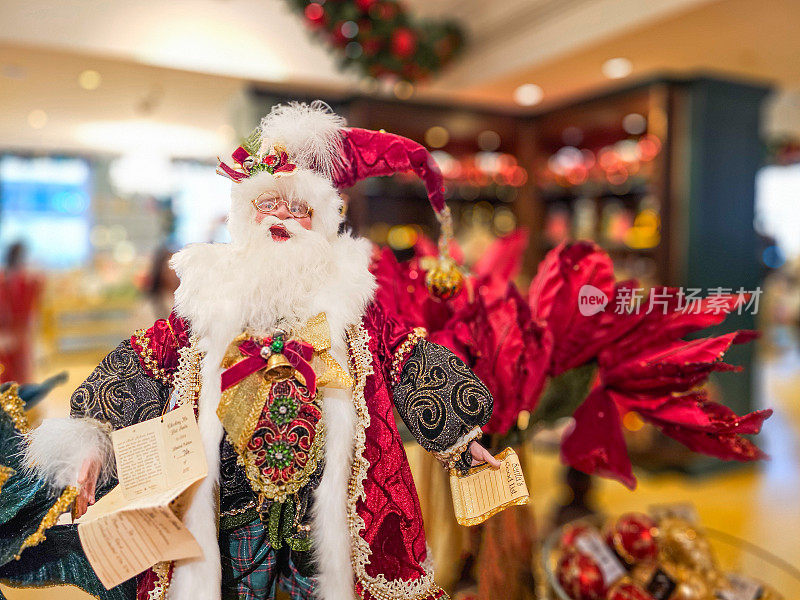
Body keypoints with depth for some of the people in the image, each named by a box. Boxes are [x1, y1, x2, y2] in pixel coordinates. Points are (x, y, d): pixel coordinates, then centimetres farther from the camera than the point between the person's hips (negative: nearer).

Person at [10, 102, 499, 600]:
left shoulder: (346, 292, 1)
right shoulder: (215, 289, 2)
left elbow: (406, 357, 0)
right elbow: (145, 359, 2)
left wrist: (462, 434, -2)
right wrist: (92, 441, -7)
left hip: (323, 499, 0)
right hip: (234, 499, 1)